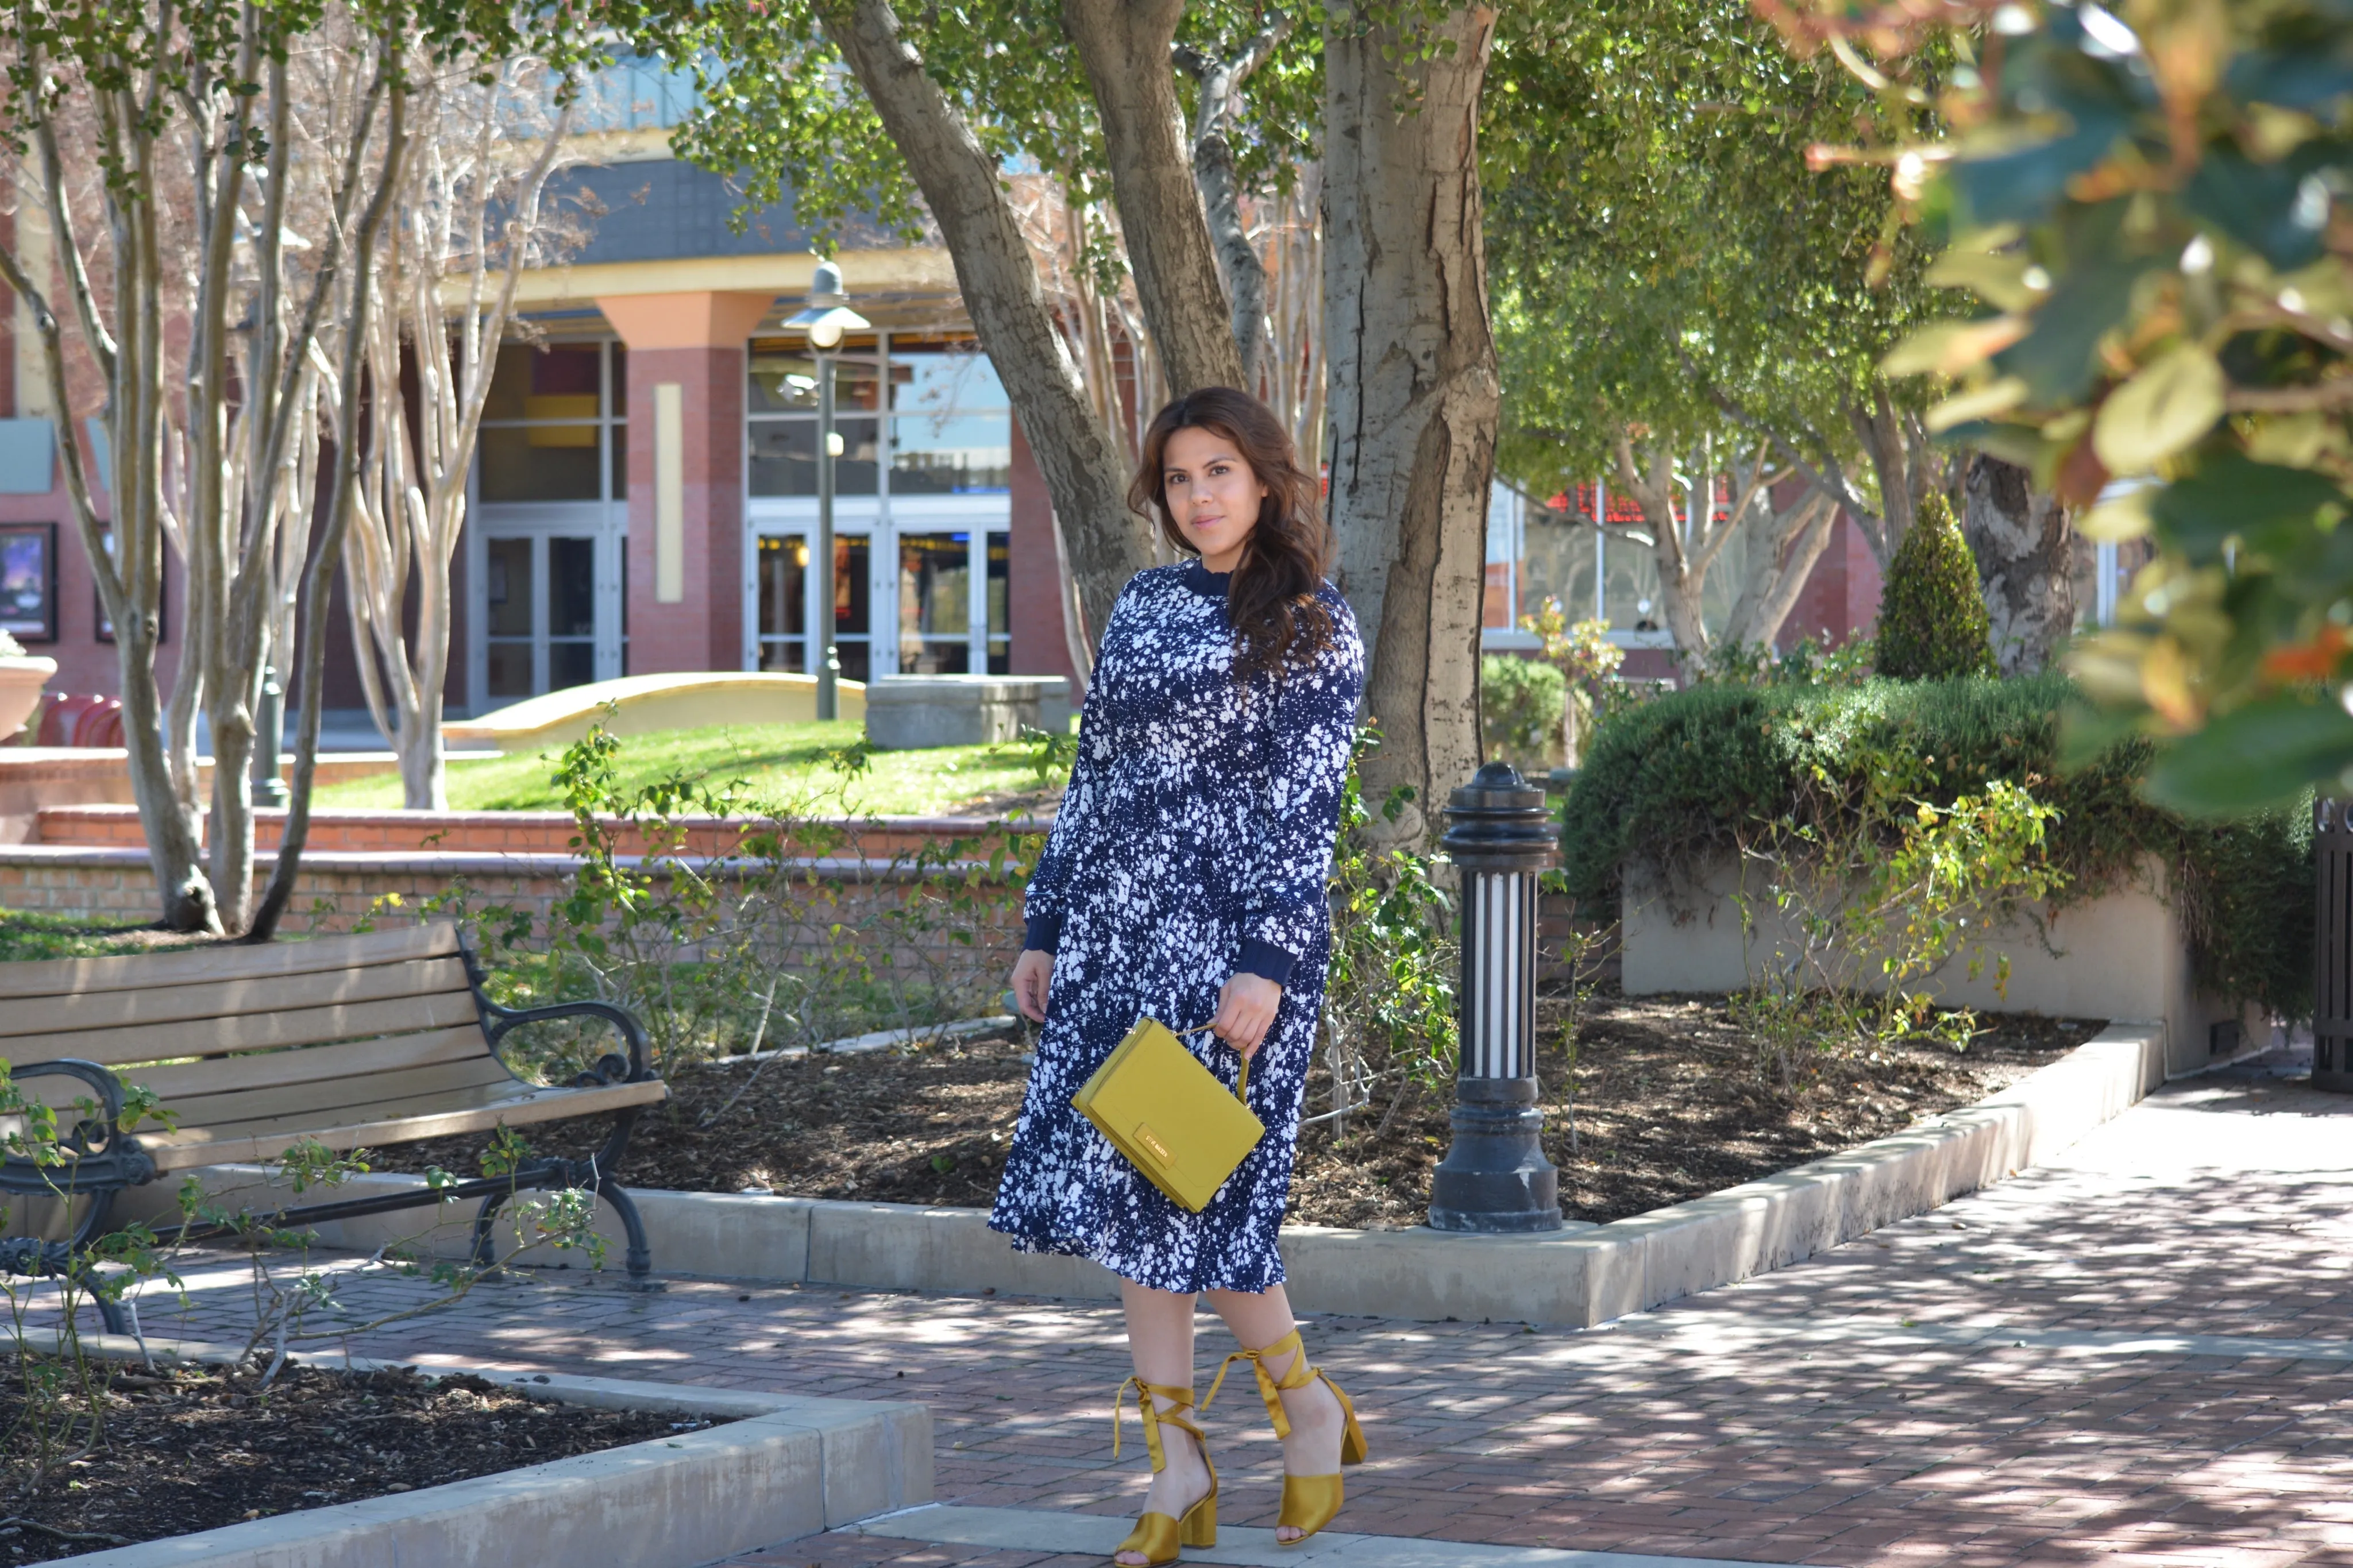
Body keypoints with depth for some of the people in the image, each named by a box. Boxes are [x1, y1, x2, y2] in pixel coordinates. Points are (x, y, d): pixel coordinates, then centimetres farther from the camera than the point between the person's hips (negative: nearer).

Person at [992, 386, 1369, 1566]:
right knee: (1119, 1189, 3)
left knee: (1194, 1190, -8)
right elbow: (1093, 775, 16)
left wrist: (1268, 966, -18)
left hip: (1227, 934, -6)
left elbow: (1305, 808, -10)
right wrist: (1044, 928, 13)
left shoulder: (1314, 625, -4)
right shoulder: (1143, 606, 13)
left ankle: (1309, 1406, 17)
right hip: (1115, 925, 6)